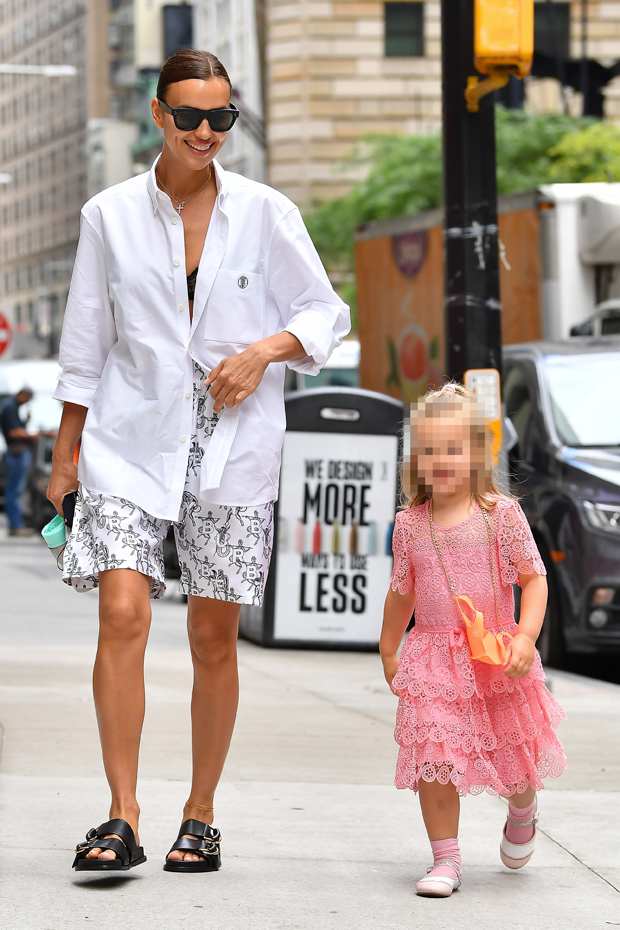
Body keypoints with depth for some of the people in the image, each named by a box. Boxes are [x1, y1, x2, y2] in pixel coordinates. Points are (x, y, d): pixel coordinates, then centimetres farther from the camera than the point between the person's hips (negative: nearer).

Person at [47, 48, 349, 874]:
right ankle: (123, 820, -12)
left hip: (232, 448, 0)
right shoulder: (110, 217, 2)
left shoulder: (266, 214, 1)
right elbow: (86, 345, 9)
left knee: (214, 636, 4)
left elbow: (327, 315, 8)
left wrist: (264, 351, -11)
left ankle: (201, 817, 18)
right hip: (132, 441, 0)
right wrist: (67, 453, 11)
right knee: (122, 614, -15)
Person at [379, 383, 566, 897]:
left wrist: (526, 637, -16)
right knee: (433, 760, -8)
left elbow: (533, 578, -3)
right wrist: (388, 651, 22)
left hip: (496, 657, -1)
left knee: (515, 757, 10)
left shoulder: (501, 514, -6)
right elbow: (402, 592, 15)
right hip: (432, 657, 1)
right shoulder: (410, 524, 1)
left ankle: (522, 811, 44)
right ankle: (445, 860, 3)